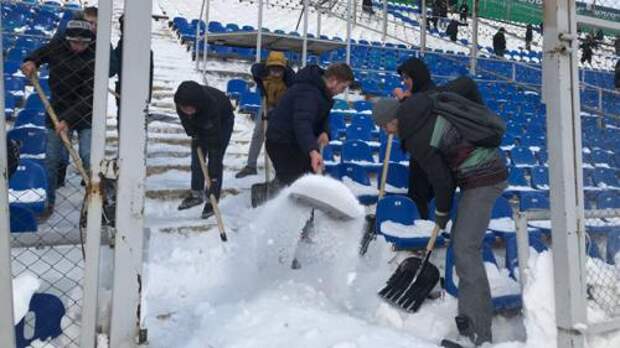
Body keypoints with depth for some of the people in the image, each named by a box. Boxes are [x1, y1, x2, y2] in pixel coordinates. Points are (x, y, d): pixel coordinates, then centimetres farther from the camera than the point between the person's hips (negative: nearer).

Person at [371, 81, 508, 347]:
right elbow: (467, 83, 10)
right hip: (492, 169, 9)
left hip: (481, 180, -9)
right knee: (459, 242, 14)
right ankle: (470, 319, 23)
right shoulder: (430, 102, 1)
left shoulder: (416, 141, -18)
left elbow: (442, 179, -11)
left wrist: (442, 212, 5)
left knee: (465, 248, -13)